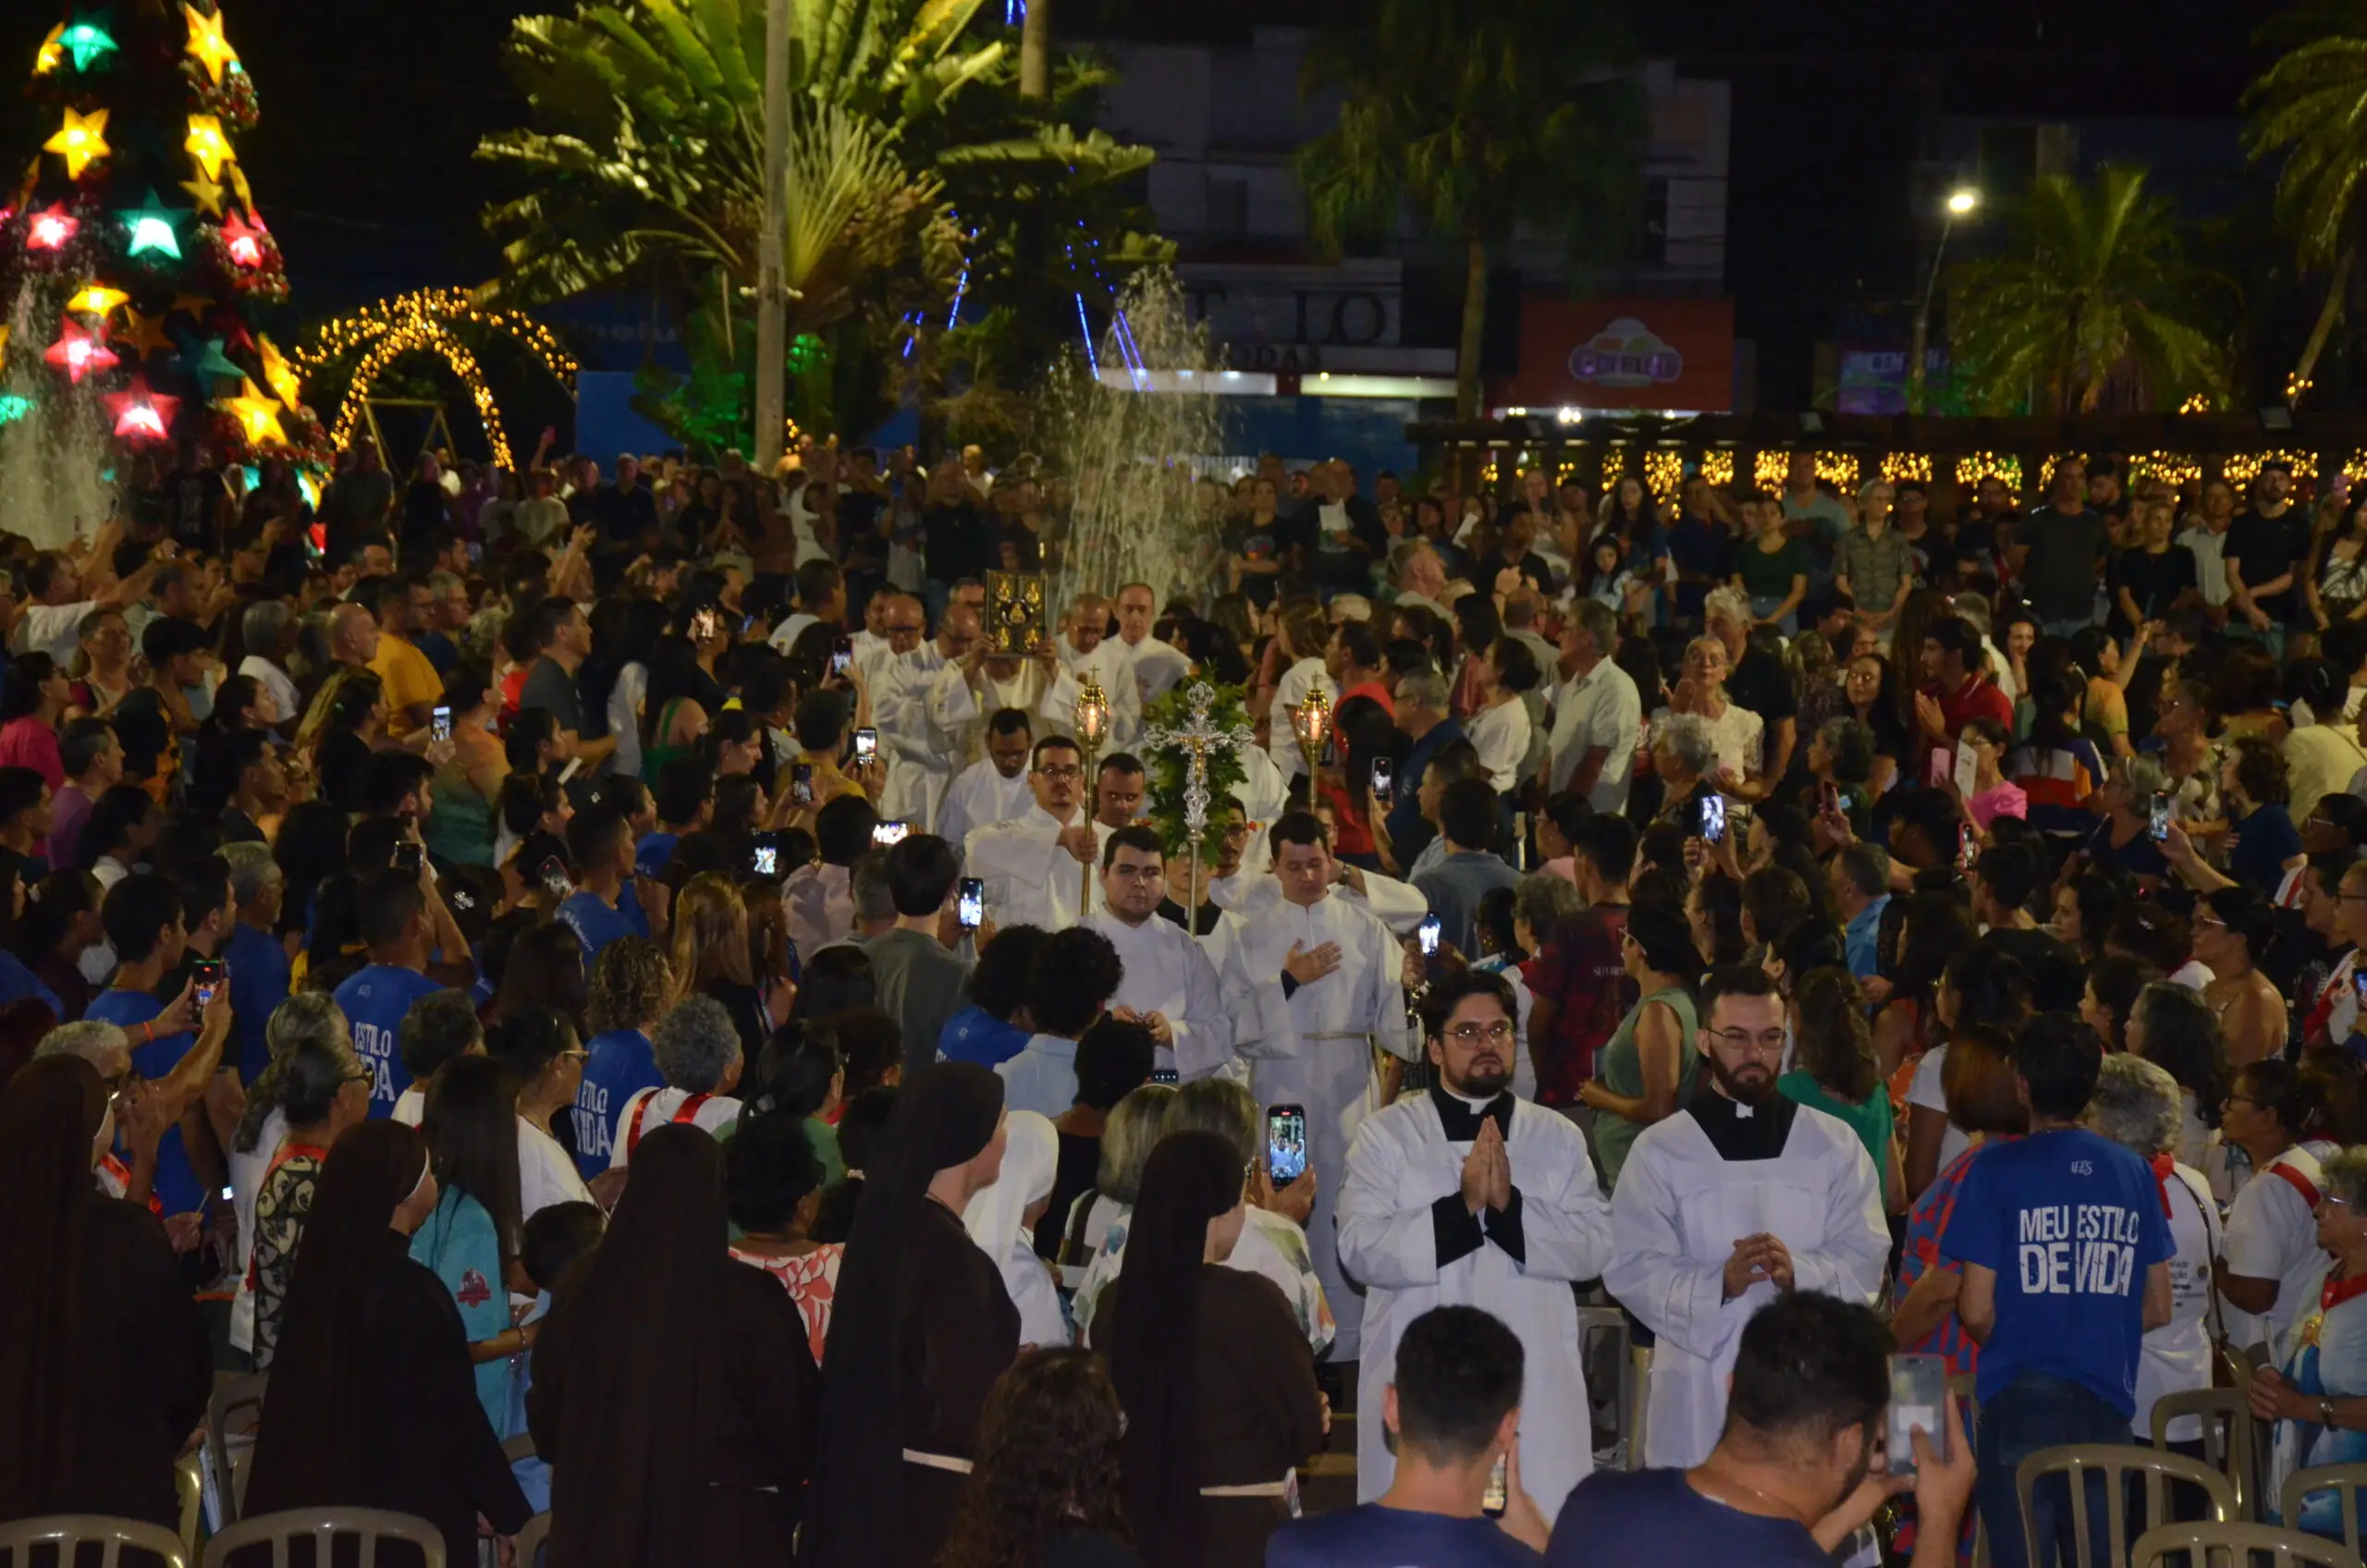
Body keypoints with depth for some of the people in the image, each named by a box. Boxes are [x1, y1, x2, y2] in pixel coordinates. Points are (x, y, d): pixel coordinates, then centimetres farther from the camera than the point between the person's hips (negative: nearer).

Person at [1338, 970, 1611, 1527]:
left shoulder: (1559, 1138, 11)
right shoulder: (1386, 1136, 4)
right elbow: (1362, 1250, -8)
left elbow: (1594, 1248, 0)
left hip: (1535, 1384, 1)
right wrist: (1462, 1207, -17)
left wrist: (1510, 1205, -14)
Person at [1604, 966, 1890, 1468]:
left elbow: (1866, 1257, 4)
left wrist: (1799, 1271, -16)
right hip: (1699, 1391, -1)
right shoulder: (1659, 1151, 6)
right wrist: (1718, 1283, -19)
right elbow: (1631, 1270, -2)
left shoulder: (1834, 1145, 10)